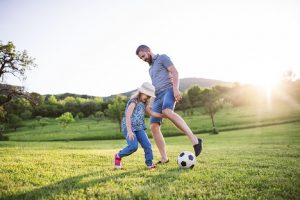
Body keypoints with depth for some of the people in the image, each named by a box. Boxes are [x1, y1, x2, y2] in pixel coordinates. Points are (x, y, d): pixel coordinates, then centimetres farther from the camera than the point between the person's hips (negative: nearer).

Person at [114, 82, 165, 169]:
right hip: (129, 127, -7)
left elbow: (152, 113, 21)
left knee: (147, 145, -5)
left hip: (139, 128, 7)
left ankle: (149, 163, 11)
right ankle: (118, 156, 3)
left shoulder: (144, 104, 11)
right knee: (134, 146, -21)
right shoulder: (133, 102, -14)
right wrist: (129, 131, -28)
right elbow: (128, 116, -22)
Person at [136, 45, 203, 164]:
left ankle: (194, 140, -43)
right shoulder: (150, 69, 31)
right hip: (158, 96, 8)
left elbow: (174, 72, -5)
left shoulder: (162, 58, 8)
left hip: (168, 90, -8)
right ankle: (164, 159, -3)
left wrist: (175, 88, -21)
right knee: (153, 127, -7)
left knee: (167, 111, -40)